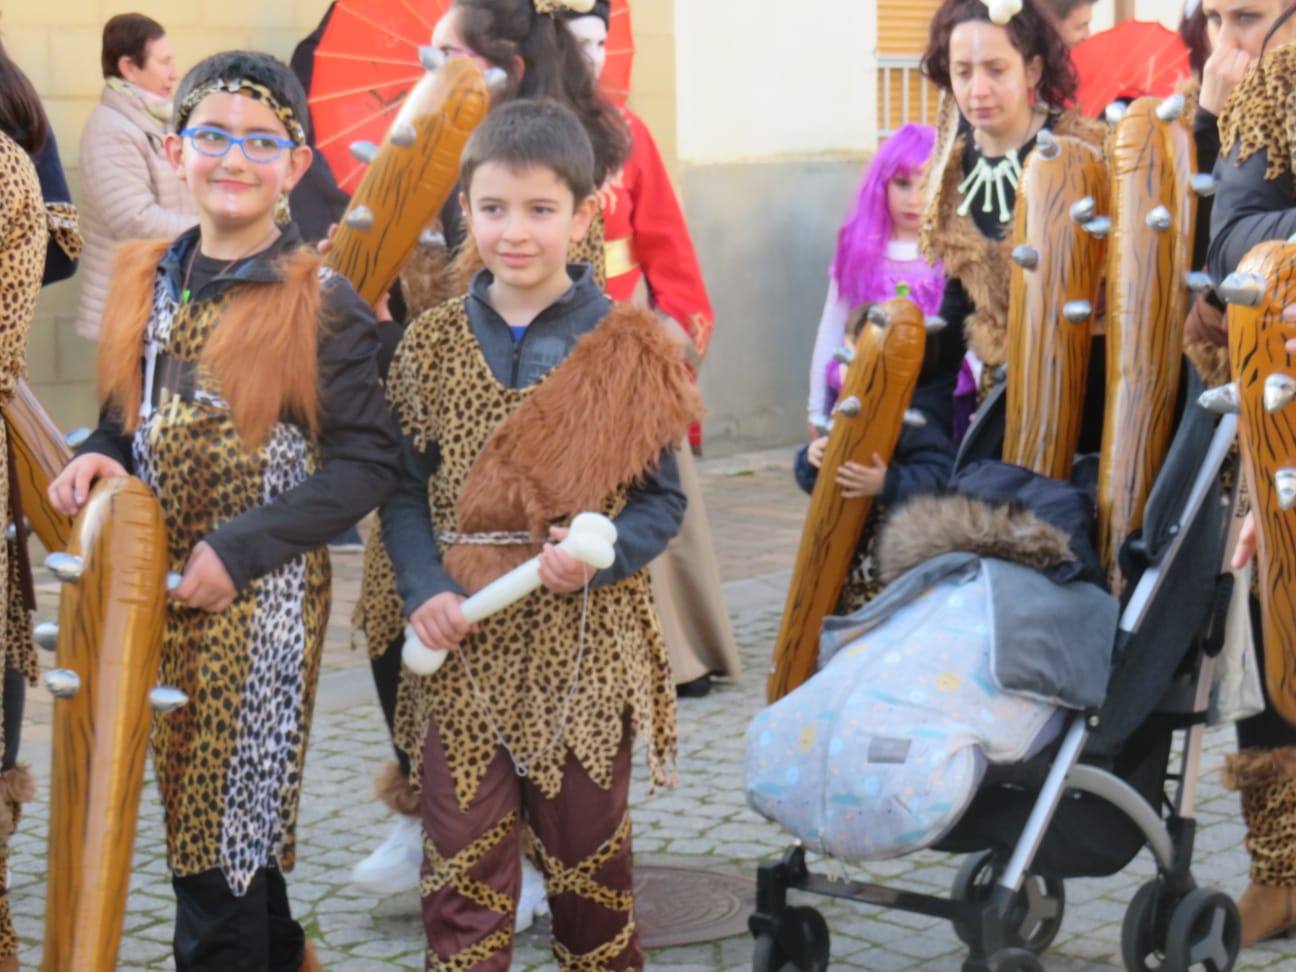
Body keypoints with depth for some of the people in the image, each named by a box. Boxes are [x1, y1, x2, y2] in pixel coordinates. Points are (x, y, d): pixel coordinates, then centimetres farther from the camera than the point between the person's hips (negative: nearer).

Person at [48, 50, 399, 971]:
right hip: (160, 592, 6)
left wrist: (238, 551, -18)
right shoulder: (149, 281, 6)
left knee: (223, 835, 1)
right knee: (192, 810, 15)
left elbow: (367, 463, -14)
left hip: (263, 603, -6)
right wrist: (103, 458, -4)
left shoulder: (323, 302, -11)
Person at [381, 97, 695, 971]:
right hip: (462, 647, 1)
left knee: (588, 861, 12)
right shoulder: (431, 344, 4)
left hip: (586, 646, -1)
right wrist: (425, 592, -10)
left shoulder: (628, 347, -1)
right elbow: (404, 490, 6)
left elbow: (662, 499, 0)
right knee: (463, 871, 4)